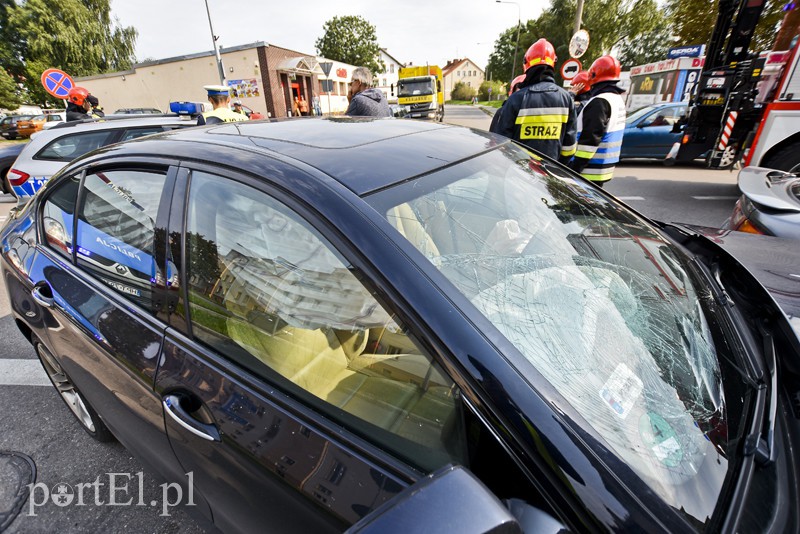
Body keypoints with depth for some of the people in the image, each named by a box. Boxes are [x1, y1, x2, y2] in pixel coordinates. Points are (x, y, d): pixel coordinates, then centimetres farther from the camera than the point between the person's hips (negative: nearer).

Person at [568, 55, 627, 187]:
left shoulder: (599, 101, -15)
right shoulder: (618, 99, 17)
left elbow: (590, 139, -21)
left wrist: (575, 167, -20)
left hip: (590, 171, -10)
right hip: (605, 167, 10)